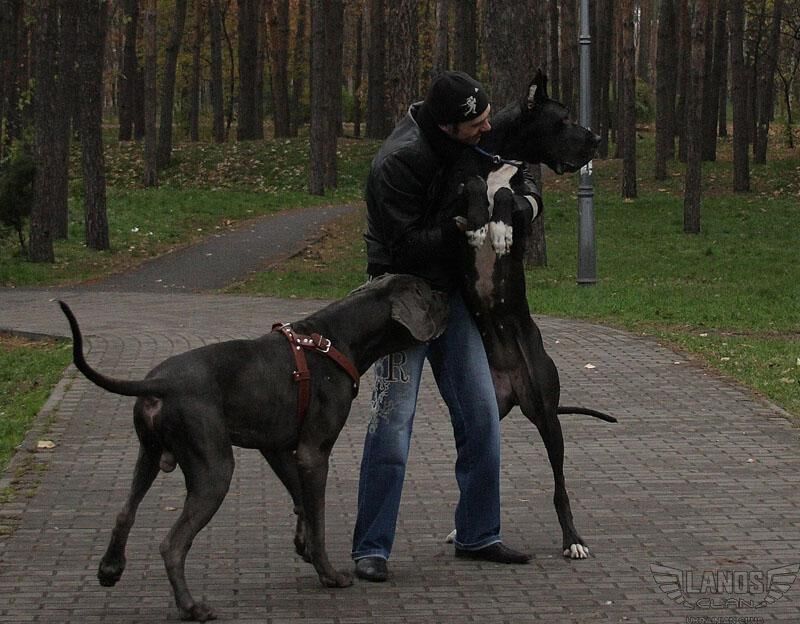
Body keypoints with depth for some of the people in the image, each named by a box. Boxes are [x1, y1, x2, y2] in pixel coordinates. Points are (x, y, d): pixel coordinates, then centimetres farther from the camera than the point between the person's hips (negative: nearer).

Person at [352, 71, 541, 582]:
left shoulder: (473, 139, -2)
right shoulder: (399, 162, -24)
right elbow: (405, 245, -23)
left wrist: (525, 201, -5)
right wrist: (459, 227, -27)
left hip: (451, 292, 7)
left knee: (481, 417, 6)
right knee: (394, 420, -10)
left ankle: (478, 535, 18)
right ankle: (371, 549, -3)